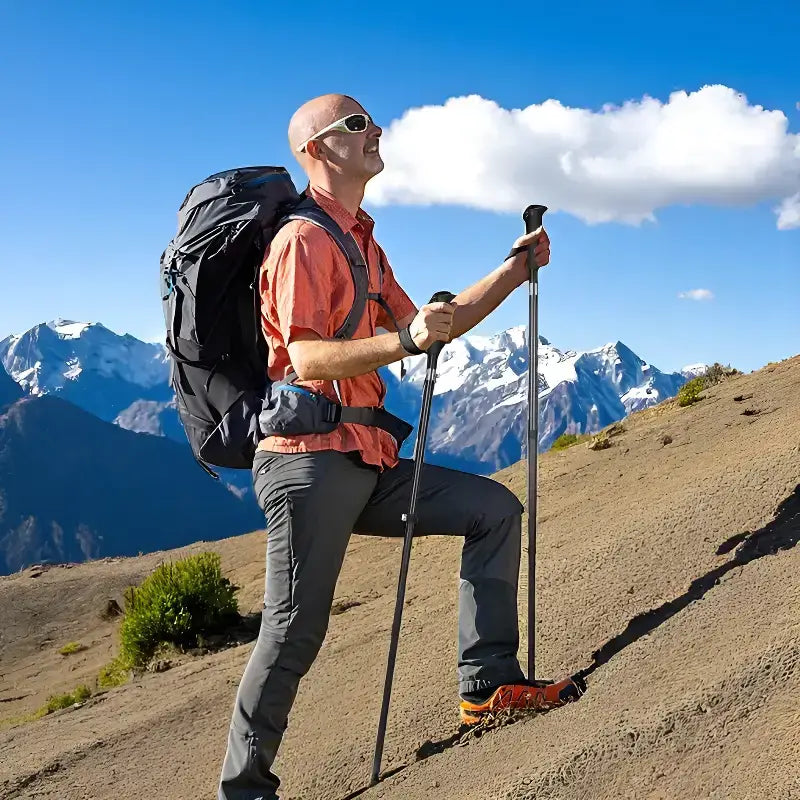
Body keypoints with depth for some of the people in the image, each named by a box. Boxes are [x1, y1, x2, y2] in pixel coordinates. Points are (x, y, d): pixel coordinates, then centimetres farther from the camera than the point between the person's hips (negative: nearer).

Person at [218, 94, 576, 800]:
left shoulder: (365, 245, 21)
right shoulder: (303, 238, -8)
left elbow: (425, 329, 23)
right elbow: (307, 359, -19)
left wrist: (515, 270, 17)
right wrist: (406, 341, -30)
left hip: (369, 463, 9)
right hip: (309, 459, -9)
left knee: (494, 509, 3)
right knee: (295, 632, -6)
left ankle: (487, 683, 1)